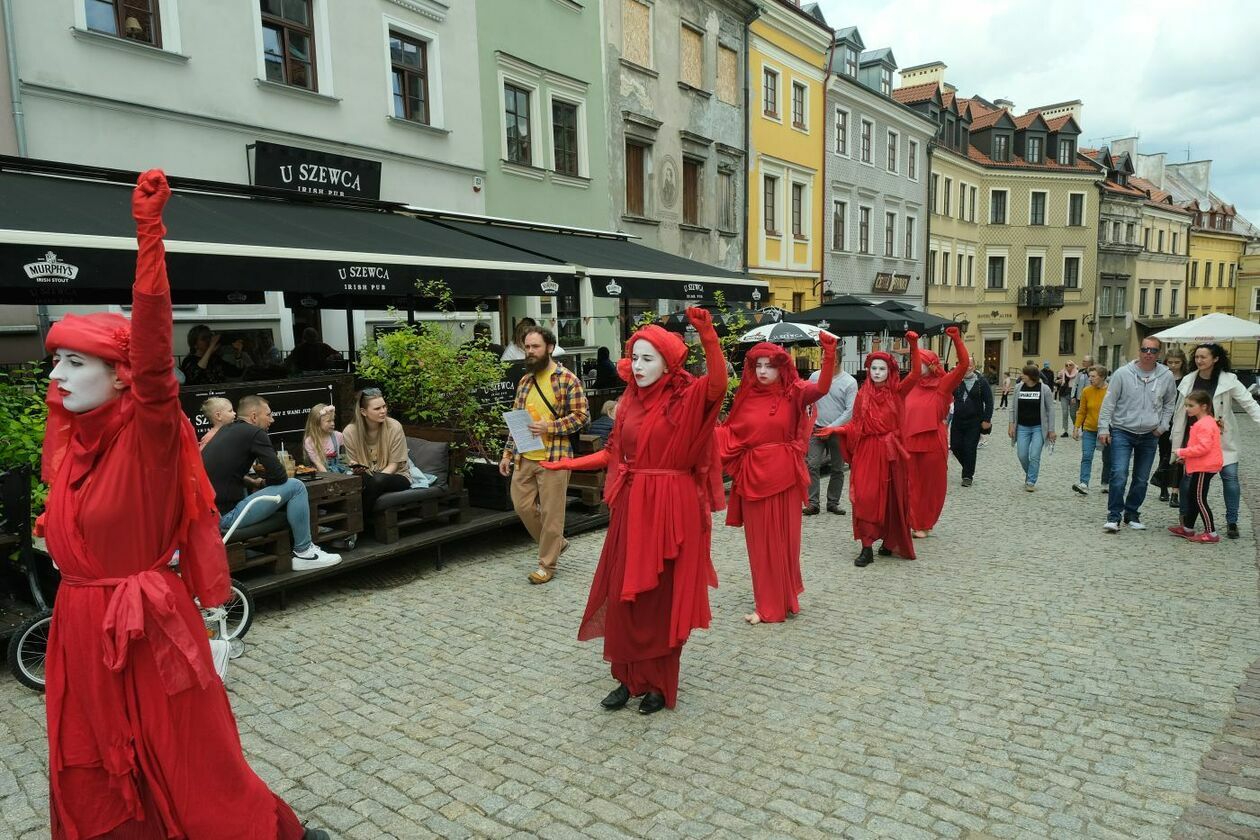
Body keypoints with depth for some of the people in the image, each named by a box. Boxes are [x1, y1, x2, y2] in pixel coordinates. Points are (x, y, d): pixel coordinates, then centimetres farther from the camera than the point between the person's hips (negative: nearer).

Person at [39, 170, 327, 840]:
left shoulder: (148, 434, -19)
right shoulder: (69, 436, 3)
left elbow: (154, 359, -35)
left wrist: (149, 237, -41)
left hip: (143, 625, -7)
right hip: (79, 626, 7)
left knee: (186, 767, 7)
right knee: (89, 779, 19)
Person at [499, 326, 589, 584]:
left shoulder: (567, 379, -7)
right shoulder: (525, 381, 13)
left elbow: (581, 414, -9)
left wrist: (550, 427, -20)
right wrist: (507, 453, 14)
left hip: (554, 456, -6)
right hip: (524, 457, 7)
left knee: (551, 511, 2)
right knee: (523, 506, 10)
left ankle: (547, 563, 16)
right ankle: (556, 542, 31)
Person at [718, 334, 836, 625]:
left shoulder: (793, 394, -4)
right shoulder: (747, 396, 4)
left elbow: (821, 388, -23)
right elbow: (730, 434, 5)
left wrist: (829, 352, -32)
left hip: (784, 475, -3)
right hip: (753, 475, 3)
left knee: (783, 538, 6)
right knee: (759, 541, 9)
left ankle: (783, 598, 20)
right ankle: (768, 604, 22)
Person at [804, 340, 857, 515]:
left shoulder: (849, 382, -6)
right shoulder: (815, 376, 3)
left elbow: (850, 411, -9)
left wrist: (831, 428, -14)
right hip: (817, 429, 1)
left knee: (837, 469, 8)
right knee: (812, 466, -8)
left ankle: (833, 503, 19)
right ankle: (812, 503, -4)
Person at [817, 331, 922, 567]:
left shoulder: (896, 391, 2)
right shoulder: (863, 394, 5)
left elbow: (916, 373, -13)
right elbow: (855, 425, 4)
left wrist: (914, 346, -19)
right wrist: (833, 430, -10)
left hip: (890, 451, 0)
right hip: (866, 451, 0)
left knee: (891, 498, 7)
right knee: (866, 497, -8)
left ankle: (889, 541, 24)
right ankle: (866, 548, -4)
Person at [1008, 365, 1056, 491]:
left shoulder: (1044, 388, -8)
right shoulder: (1019, 387, 0)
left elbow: (1050, 409, -4)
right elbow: (1013, 407, 7)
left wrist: (1051, 429, -6)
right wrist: (1012, 425, 1)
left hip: (1038, 427, -3)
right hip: (1022, 427, 3)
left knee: (1034, 456, -7)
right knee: (1022, 455, 2)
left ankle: (1031, 482, 6)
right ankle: (1029, 474, 29)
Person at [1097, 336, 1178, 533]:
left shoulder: (1166, 376, 1)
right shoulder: (1123, 373, -7)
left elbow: (1170, 403, 16)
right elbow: (1109, 402, -3)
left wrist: (1163, 426, 7)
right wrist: (1103, 428, -7)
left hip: (1149, 436, 3)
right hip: (1122, 432, -3)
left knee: (1141, 480, 11)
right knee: (1119, 475, -14)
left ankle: (1132, 515, 25)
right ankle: (1114, 516, -7)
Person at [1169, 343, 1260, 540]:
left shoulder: (1229, 380, -6)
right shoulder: (1189, 380, 0)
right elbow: (1181, 412, 4)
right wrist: (1177, 442, 4)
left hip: (1222, 439, -2)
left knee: (1230, 476, -2)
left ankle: (1232, 522, 10)